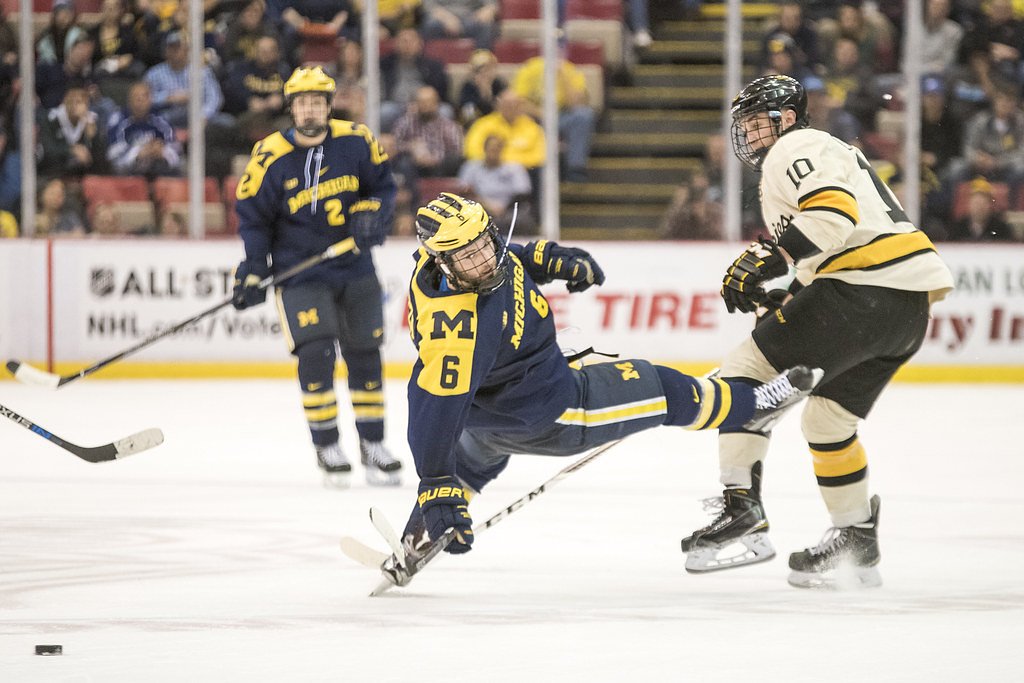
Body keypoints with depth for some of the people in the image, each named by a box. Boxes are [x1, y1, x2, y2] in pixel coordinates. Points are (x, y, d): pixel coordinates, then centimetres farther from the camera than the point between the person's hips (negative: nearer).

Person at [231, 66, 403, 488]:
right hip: (300, 272, -3)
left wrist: (372, 212, -13)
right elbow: (253, 215, -4)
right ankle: (326, 447, -3)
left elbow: (383, 184, 7)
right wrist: (253, 269, -10)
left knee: (365, 355, 8)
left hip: (354, 267, 3)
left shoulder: (356, 141, -6)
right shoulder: (270, 156, -12)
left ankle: (373, 444, 22)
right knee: (315, 354, -16)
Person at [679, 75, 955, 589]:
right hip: (911, 304, 10)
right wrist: (786, 297, 27)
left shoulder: (795, 148, -1)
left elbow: (834, 210, -19)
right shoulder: (831, 151, 32)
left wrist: (770, 258, -25)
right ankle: (856, 545, 26)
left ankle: (742, 510, -17)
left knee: (746, 373, -8)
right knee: (828, 416, 22)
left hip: (862, 291, -10)